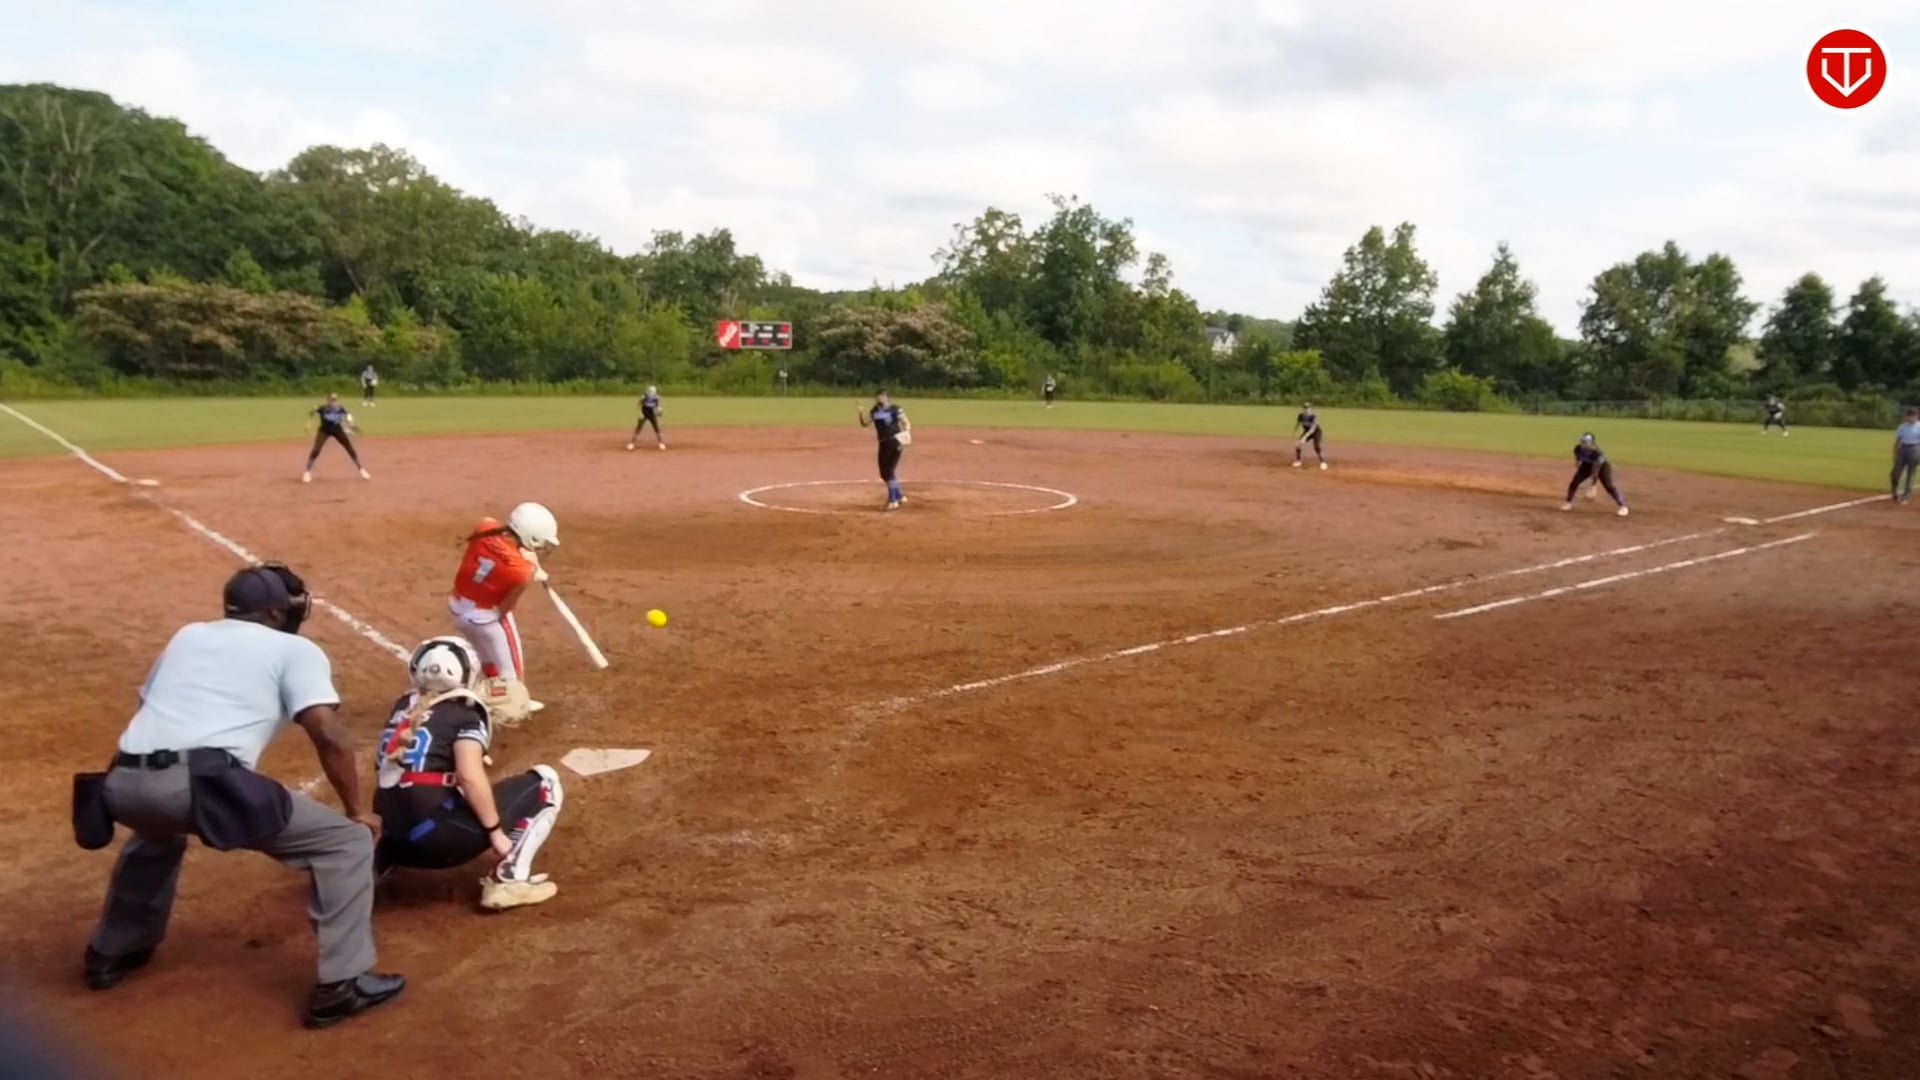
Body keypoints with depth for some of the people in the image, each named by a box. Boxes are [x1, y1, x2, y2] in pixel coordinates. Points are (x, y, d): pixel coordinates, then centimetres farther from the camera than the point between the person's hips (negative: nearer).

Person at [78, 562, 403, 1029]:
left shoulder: (188, 634, 29)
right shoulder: (295, 648, 13)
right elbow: (329, 736, 1)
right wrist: (357, 811, 12)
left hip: (124, 781, 7)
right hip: (202, 782, -7)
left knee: (159, 830, 44)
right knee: (346, 839, 6)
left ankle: (111, 953, 53)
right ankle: (341, 985, 1)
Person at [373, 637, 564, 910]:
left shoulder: (405, 707, 15)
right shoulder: (465, 713, -3)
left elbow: (387, 770, 14)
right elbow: (470, 777, -17)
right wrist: (495, 832, -10)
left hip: (396, 839, 7)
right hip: (438, 838, -7)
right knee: (544, 782, 5)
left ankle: (371, 863, 20)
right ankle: (507, 879, -6)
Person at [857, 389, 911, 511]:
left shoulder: (895, 409, -9)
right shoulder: (874, 411, 8)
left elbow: (907, 424, -8)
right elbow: (865, 424, 8)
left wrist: (904, 439, -22)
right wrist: (861, 413, -11)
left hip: (895, 442, -7)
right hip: (883, 444, 7)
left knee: (889, 470, -9)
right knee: (884, 472, 12)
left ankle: (893, 500, -2)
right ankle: (898, 496, 29)